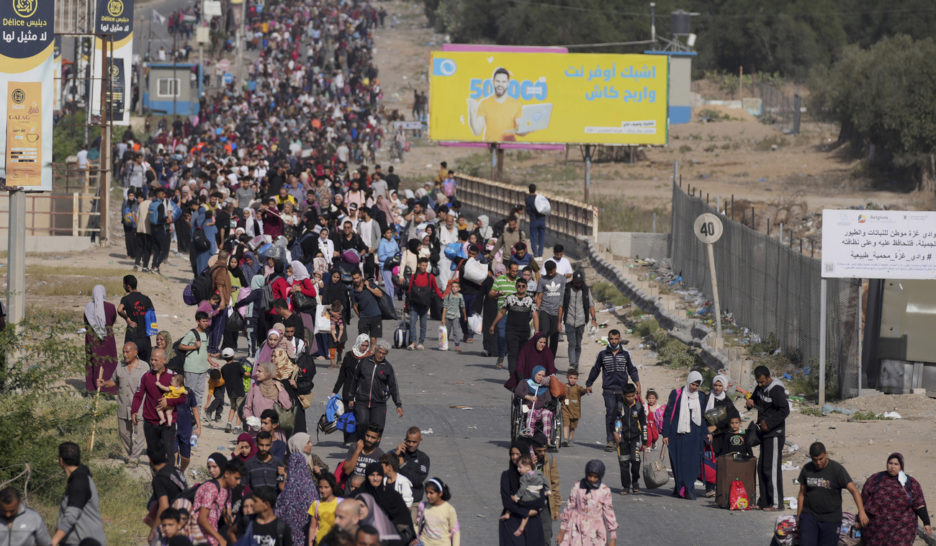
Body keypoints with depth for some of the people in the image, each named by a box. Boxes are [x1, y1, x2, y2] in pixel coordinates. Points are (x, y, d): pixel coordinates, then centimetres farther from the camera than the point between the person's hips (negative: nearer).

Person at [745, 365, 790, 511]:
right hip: (764, 434, 9)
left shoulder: (776, 390, -17)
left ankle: (776, 503, -8)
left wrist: (769, 422, -24)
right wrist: (750, 402, 3)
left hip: (774, 434, -9)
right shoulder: (760, 388, 10)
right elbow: (756, 399, 27)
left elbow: (784, 410, -22)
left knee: (771, 468, -10)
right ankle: (764, 501, 18)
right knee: (762, 467, 12)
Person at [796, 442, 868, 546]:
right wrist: (798, 517, 12)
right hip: (809, 515, 2)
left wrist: (861, 512, -30)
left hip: (830, 519, -2)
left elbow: (853, 490, -17)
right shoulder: (806, 469, 1)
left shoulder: (837, 469, -11)